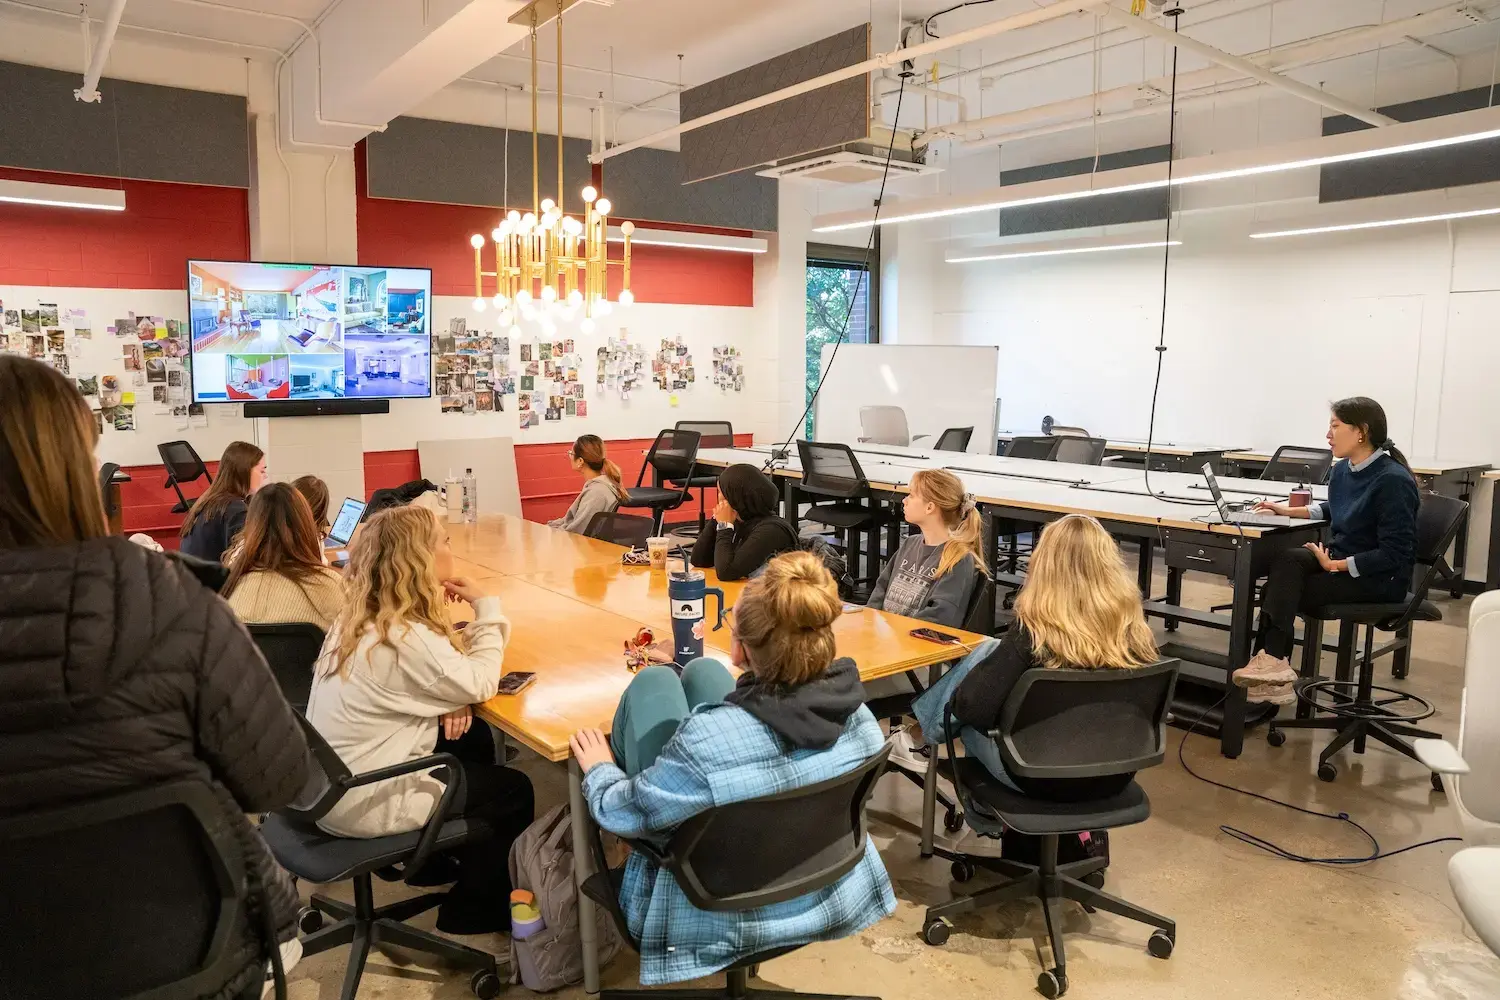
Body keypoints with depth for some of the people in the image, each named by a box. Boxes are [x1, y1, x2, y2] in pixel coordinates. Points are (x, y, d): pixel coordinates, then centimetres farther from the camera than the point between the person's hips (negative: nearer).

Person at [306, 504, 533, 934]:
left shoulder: (361, 615, 2)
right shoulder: (402, 637, -28)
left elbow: (442, 670, 9)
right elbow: (480, 683, -21)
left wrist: (452, 701, -12)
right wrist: (486, 607, -11)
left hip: (334, 781, 9)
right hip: (360, 801, -9)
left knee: (474, 739, 21)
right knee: (513, 791, 6)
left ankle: (448, 857, 37)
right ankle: (474, 910, 24)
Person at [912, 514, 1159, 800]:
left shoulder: (1035, 630, -24)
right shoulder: (1134, 629, -10)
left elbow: (975, 708, -24)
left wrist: (959, 697, -1)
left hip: (1043, 778, -5)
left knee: (985, 654, 10)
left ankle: (929, 731, 31)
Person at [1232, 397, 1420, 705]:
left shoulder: (1393, 481, -21)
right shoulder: (1341, 470, 4)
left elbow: (1394, 555, -22)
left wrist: (1336, 565, -21)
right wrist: (1288, 511, 15)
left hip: (1381, 578, -7)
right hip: (1339, 559, 7)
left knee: (1279, 592, -22)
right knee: (1287, 560, -21)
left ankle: (1272, 662, -12)